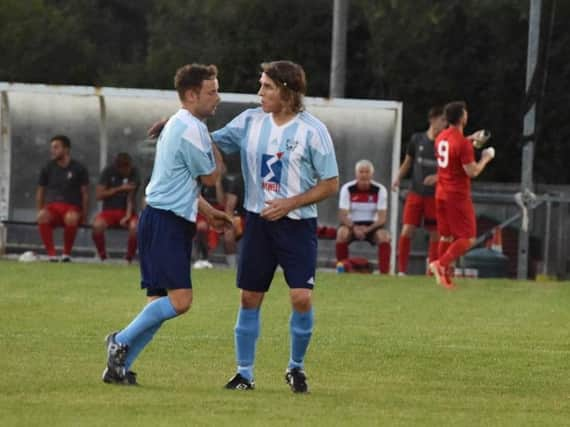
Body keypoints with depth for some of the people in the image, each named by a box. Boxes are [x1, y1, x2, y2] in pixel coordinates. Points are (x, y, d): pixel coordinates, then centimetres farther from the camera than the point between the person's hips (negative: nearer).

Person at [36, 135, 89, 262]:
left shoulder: (79, 169, 6)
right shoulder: (48, 168, 12)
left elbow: (84, 193, 7)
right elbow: (40, 192, 17)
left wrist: (84, 215, -1)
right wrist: (39, 211, 5)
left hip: (72, 207, -2)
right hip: (52, 207, 2)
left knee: (71, 218, -40)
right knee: (43, 216, -36)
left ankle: (66, 254, -19)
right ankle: (51, 254, -30)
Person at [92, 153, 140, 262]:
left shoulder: (134, 173, -3)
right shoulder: (108, 172, -2)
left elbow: (131, 196, -11)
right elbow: (99, 195, -7)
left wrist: (128, 215, -25)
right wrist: (120, 188, -13)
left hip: (127, 211, 0)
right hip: (109, 210, 0)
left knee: (135, 226, -34)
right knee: (97, 225, -33)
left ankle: (129, 257, -13)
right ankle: (102, 256, -11)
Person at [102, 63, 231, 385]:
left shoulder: (180, 125, 19)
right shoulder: (192, 129, -15)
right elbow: (210, 177, -6)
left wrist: (208, 211, 24)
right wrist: (214, 146, 8)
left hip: (166, 220, 11)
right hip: (167, 222, -11)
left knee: (163, 302, 8)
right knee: (180, 299, -17)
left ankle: (119, 366, 7)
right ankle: (122, 341, -7)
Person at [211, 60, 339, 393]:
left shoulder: (312, 130, -9)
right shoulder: (250, 121, 2)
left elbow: (330, 184, -6)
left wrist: (290, 203, -16)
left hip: (298, 224, -4)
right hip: (258, 220, 4)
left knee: (302, 298, -12)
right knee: (249, 298, 4)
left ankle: (297, 367, 9)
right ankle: (245, 372, 14)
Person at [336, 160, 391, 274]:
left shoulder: (380, 190, -7)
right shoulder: (347, 189, -9)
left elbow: (382, 218, -11)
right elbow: (342, 216, -13)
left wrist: (368, 229, -27)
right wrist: (355, 228, -30)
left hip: (372, 226, 0)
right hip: (352, 225, 0)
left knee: (384, 236, -30)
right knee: (342, 233, -33)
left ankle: (384, 272, -24)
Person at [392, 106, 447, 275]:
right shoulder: (417, 139, 1)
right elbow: (408, 162, 13)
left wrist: (437, 177, -18)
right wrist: (398, 178, -3)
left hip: (435, 196, 0)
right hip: (415, 193, 0)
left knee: (436, 234, 4)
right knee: (407, 230, -10)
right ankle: (401, 271, -2)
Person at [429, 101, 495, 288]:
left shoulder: (441, 138, 6)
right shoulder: (463, 143, -20)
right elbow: (472, 172, -19)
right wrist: (485, 159, -3)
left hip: (441, 194, 8)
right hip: (458, 196, -8)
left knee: (446, 236, 15)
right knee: (468, 239, -3)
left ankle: (445, 277, 16)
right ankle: (441, 264, -19)